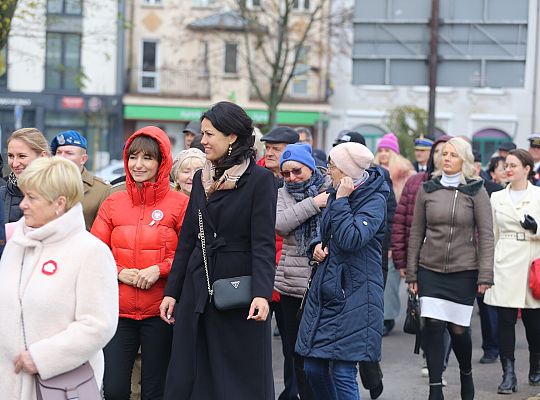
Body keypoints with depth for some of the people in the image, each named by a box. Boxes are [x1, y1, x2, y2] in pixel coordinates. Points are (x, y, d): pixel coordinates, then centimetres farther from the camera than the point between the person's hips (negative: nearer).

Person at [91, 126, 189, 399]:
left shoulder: (179, 203, -2)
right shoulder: (112, 203, 6)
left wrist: (159, 269, -14)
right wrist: (120, 272, -10)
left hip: (160, 312, -2)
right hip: (119, 310, 2)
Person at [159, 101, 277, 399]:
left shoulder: (259, 179, -8)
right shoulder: (201, 179, 11)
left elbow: (264, 243, -13)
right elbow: (188, 239, 14)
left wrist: (262, 293, -25)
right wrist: (172, 291, 11)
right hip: (198, 288, 6)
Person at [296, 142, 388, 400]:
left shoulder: (374, 201, -11)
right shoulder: (336, 192, 12)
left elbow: (351, 239, -24)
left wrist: (341, 201, -18)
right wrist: (317, 245, 3)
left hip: (354, 297, -8)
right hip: (324, 291, 8)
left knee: (342, 374, -8)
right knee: (313, 368, 10)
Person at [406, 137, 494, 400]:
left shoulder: (476, 191, -1)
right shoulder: (427, 189, 5)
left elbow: (485, 235, -2)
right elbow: (416, 233, 9)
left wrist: (485, 275, -8)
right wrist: (411, 273, 6)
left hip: (464, 270, -2)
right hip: (430, 270, 2)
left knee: (458, 328, 2)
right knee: (432, 326, -7)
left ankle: (466, 374, 31)